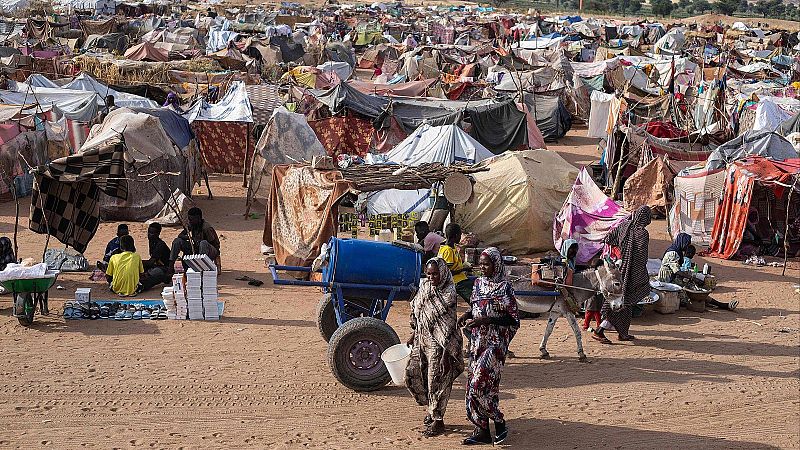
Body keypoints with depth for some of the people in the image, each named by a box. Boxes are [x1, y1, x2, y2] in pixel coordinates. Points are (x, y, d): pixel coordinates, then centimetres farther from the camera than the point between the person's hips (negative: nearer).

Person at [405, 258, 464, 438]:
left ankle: (437, 420, 14)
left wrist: (446, 355, -20)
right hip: (422, 340, 7)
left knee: (437, 382, 0)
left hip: (439, 344, -7)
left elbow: (449, 328, -18)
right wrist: (413, 336, 19)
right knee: (412, 375, 8)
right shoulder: (424, 287, 5)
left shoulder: (448, 295, -16)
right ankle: (432, 407, 29)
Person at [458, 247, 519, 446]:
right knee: (475, 383, 5)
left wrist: (486, 320, -19)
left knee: (481, 383, -16)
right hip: (477, 341, 7)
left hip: (495, 342, -7)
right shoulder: (479, 283, 10)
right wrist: (467, 315, 0)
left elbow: (513, 320, -11)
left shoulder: (504, 287, -10)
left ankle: (499, 422, 3)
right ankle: (482, 430, 12)